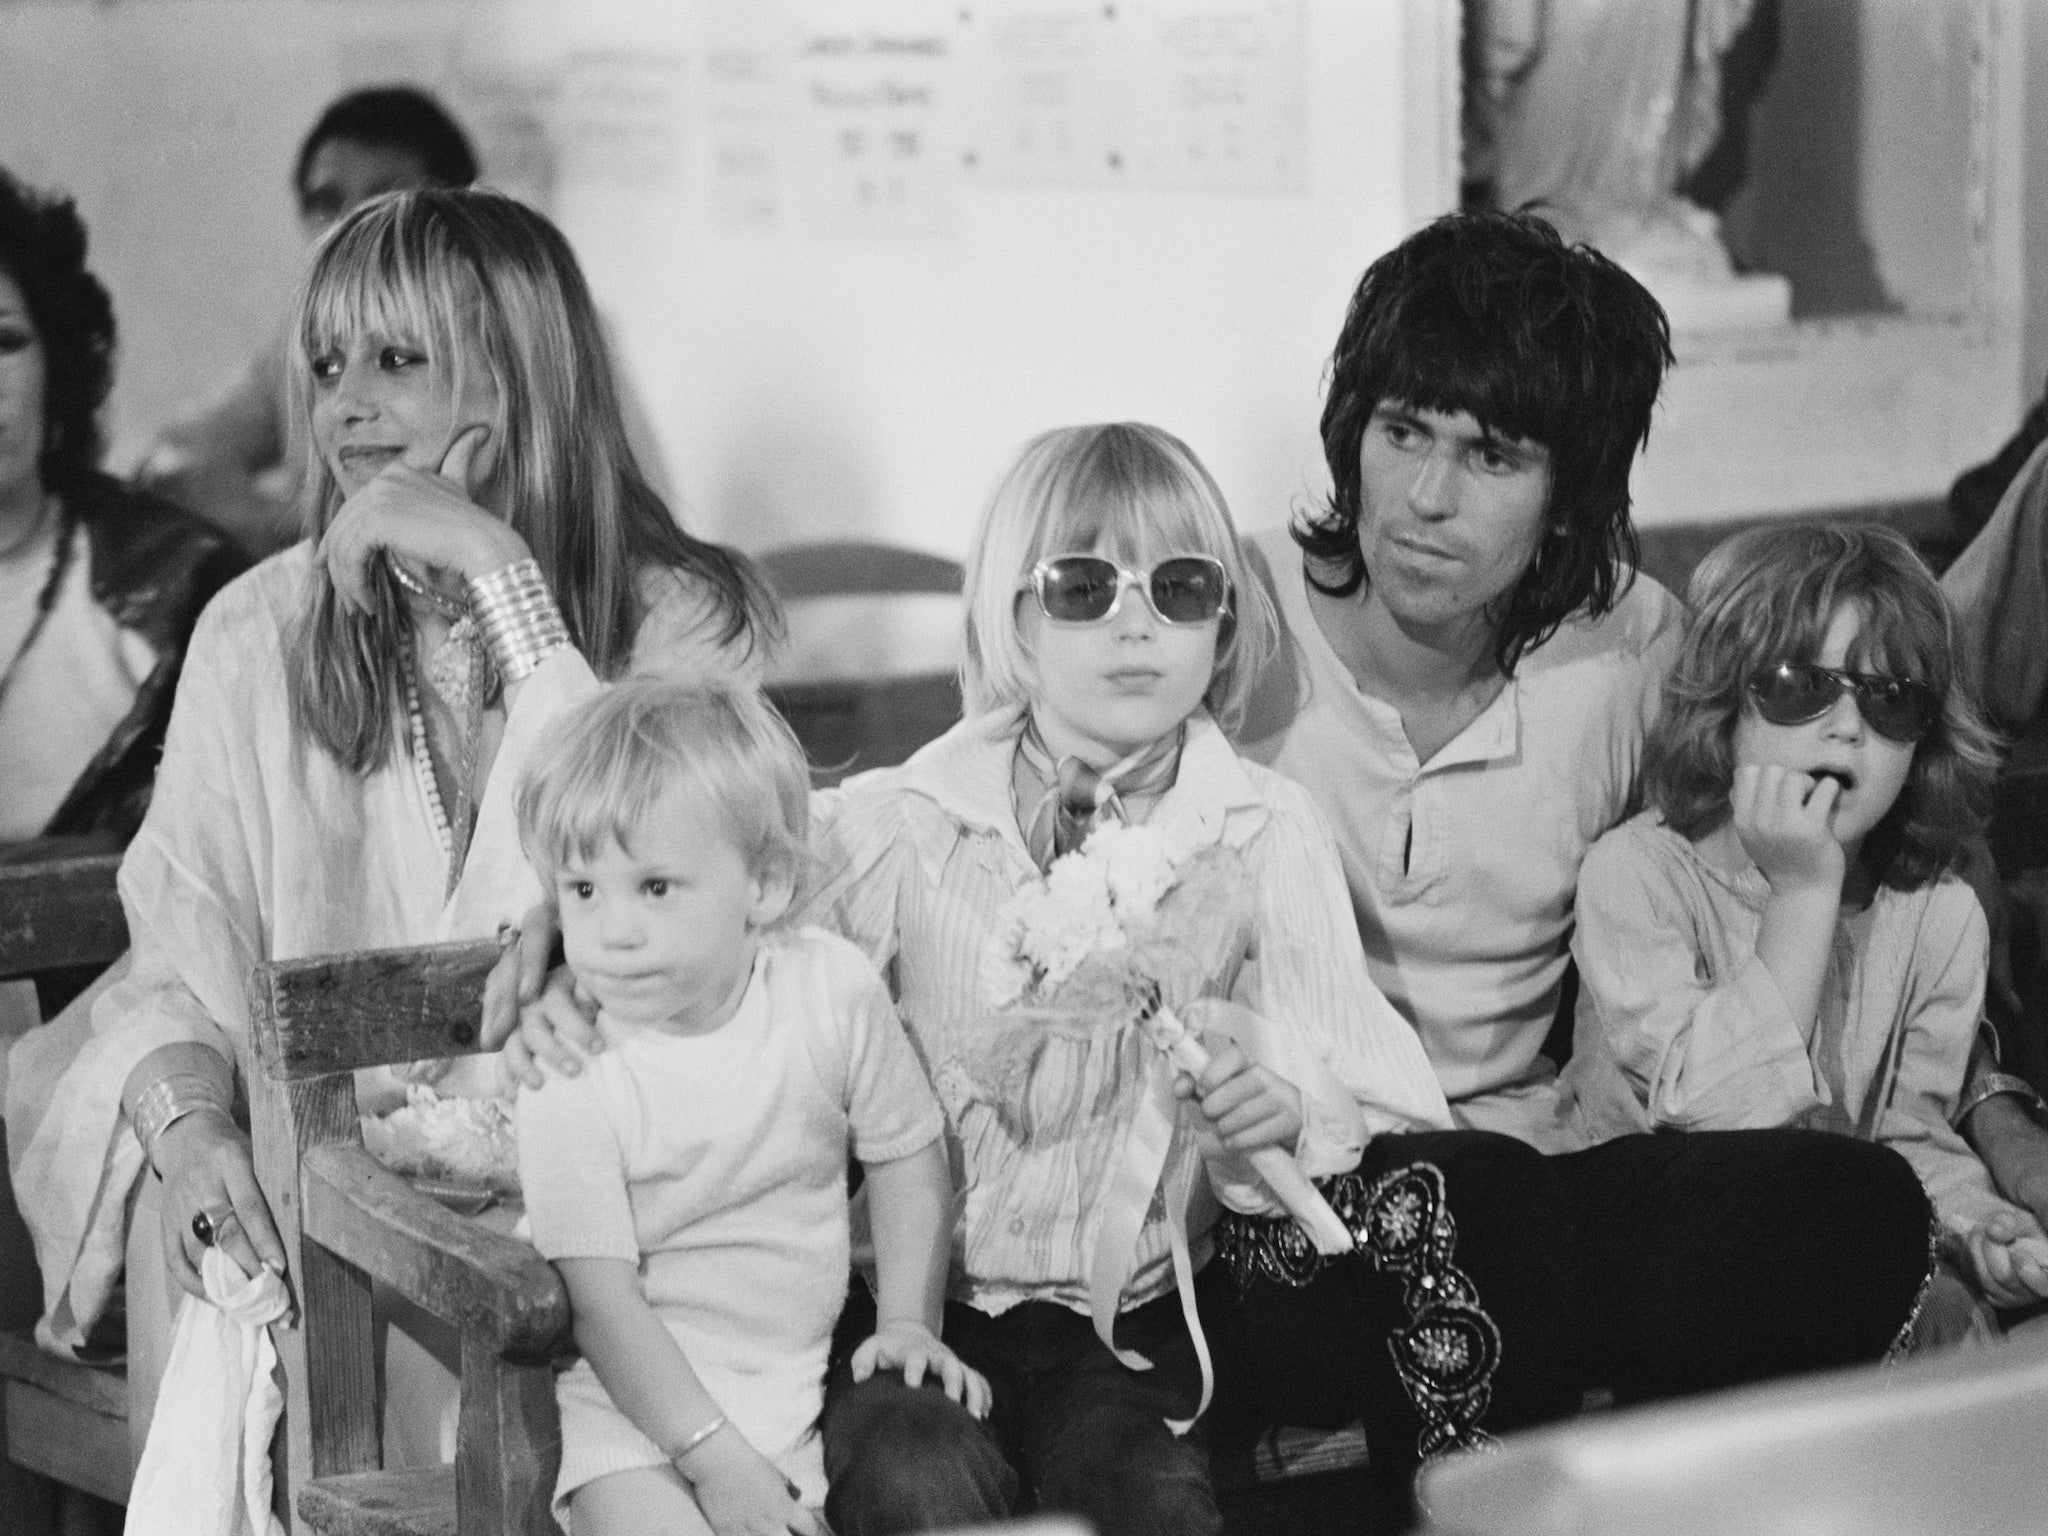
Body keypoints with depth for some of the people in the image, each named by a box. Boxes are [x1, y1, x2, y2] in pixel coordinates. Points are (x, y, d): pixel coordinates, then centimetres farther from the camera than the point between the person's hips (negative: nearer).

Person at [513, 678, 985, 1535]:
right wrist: (715, 1459, -20)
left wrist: (908, 1319, 0)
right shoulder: (568, 1064, -15)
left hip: (802, 1380, 4)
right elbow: (602, 1297, -15)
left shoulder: (833, 990, -6)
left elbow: (906, 1153, 10)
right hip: (634, 1394, -4)